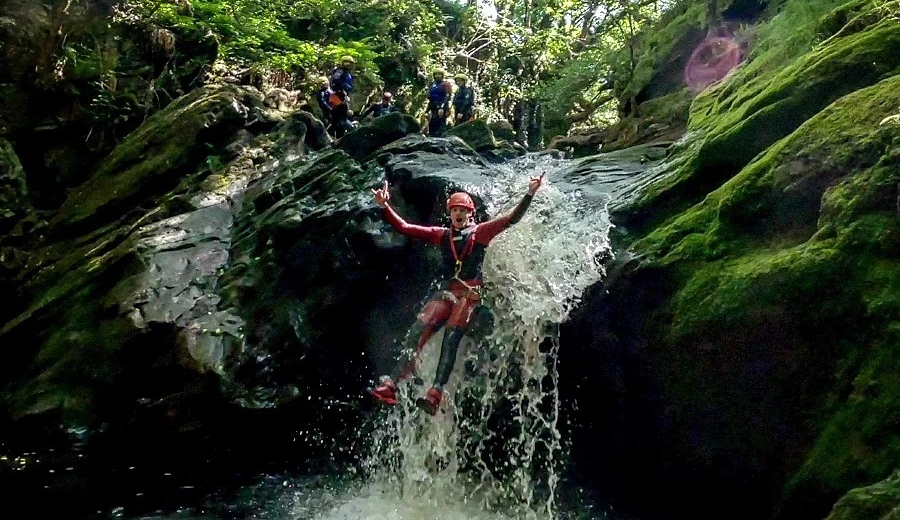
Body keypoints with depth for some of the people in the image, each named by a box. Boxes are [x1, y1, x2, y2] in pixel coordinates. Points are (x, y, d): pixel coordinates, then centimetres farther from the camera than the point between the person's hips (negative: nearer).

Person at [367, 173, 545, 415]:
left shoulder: (481, 232, 10)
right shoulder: (442, 235, 20)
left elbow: (512, 219, 2)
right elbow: (405, 228, 18)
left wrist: (529, 194, -8)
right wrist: (385, 207, 10)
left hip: (471, 292, -3)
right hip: (446, 292, 4)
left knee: (451, 338, -23)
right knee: (418, 330, -17)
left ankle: (435, 394, -35)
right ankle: (391, 385, -26)